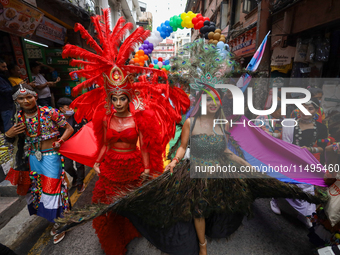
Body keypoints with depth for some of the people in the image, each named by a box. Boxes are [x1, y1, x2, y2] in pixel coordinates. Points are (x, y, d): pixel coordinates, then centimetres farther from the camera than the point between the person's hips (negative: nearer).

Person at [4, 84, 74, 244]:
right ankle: (48, 215, 45)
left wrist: (60, 141, -22)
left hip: (50, 157, -5)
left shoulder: (49, 113, -13)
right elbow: (12, 140, 12)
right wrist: (8, 135, -10)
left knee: (51, 189, 1)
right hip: (33, 157, 6)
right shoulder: (18, 117, 2)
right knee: (37, 188, 19)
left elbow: (69, 128, -9)